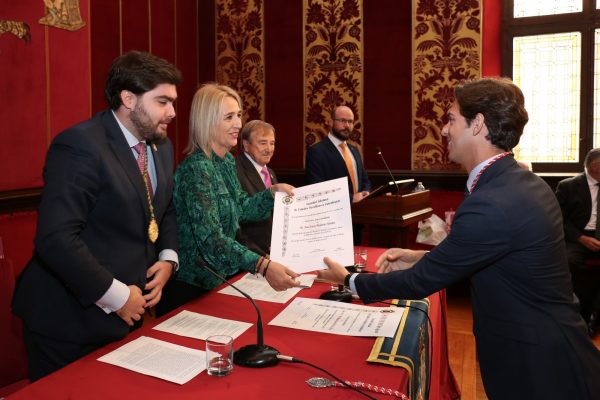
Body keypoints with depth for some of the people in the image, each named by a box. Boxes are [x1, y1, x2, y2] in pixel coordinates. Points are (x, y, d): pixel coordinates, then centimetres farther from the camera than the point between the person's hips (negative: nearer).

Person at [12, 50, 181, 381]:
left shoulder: (161, 145, 5)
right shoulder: (80, 145, -21)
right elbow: (55, 239, -27)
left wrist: (168, 258, -2)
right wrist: (116, 295, -20)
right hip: (70, 318, -7)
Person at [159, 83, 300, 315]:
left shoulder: (227, 161, 2)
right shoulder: (197, 168, -24)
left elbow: (240, 209, 12)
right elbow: (210, 237, -33)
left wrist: (273, 192, -4)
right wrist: (263, 266, -43)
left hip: (222, 277, 8)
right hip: (195, 286, -8)